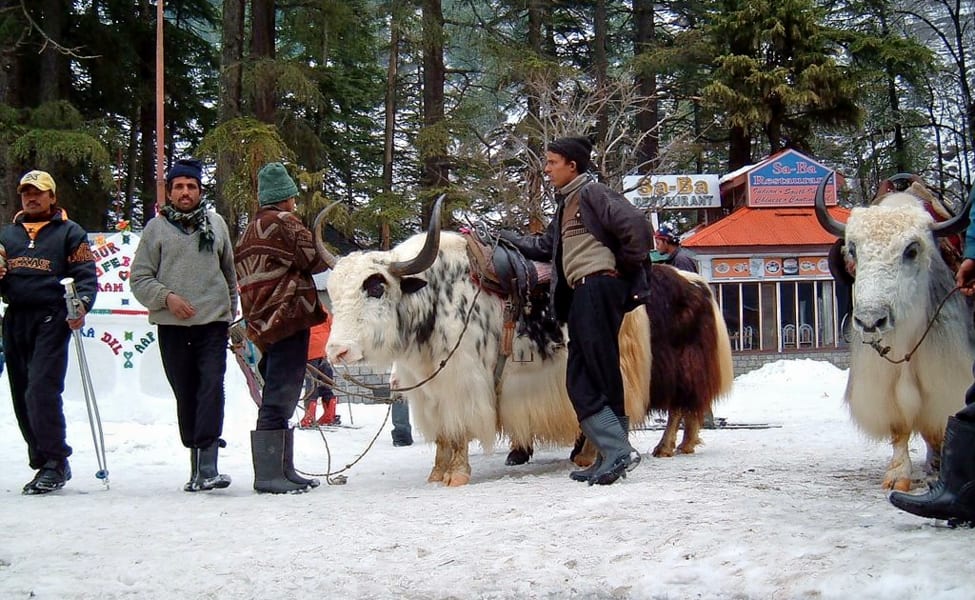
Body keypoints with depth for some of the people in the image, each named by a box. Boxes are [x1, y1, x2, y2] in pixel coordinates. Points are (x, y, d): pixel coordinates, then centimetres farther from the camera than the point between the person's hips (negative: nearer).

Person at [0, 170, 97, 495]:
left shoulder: (69, 232, 7)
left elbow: (86, 273, 0)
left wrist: (82, 304, -18)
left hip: (51, 318, -5)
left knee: (41, 390, -16)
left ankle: (55, 462, -10)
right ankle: (43, 462, 15)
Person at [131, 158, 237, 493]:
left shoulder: (216, 224, 12)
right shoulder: (157, 227, 6)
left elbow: (229, 273, 22)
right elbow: (140, 278, 4)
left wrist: (230, 311, 22)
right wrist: (166, 297, -12)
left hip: (213, 322, 0)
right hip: (172, 326, 0)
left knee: (211, 388, -13)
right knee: (185, 395, 5)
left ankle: (207, 467, -19)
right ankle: (197, 463, 13)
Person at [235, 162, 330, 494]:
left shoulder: (250, 230, 22)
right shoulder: (284, 222, -7)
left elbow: (242, 279, 24)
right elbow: (316, 260, -7)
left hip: (263, 324, 10)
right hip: (288, 317, -10)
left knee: (278, 398, 14)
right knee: (279, 399, -10)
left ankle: (283, 469, 18)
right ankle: (269, 474, -11)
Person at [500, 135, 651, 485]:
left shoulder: (591, 194, -3)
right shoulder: (566, 204, 25)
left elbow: (635, 224, -15)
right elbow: (545, 246, 31)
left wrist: (629, 265, -6)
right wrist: (502, 238, 26)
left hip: (598, 286, -10)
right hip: (582, 293, 10)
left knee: (600, 375, -13)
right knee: (580, 381, 6)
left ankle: (618, 450, -13)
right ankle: (611, 455, 6)